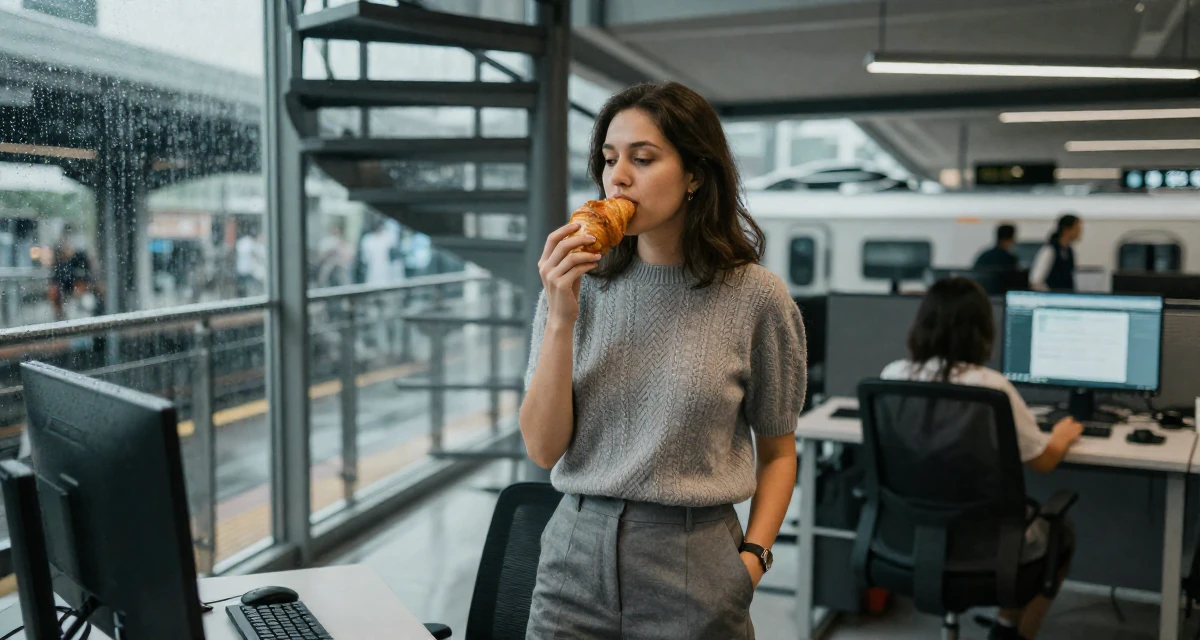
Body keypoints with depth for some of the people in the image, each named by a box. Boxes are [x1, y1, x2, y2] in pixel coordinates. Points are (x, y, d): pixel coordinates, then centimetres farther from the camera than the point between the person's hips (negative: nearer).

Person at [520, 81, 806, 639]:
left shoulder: (756, 297, -7)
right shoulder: (577, 284, -3)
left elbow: (777, 451, 3)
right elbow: (543, 448, -7)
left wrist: (753, 556, -10)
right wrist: (561, 319, -17)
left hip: (694, 572, -1)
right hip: (577, 558, 2)